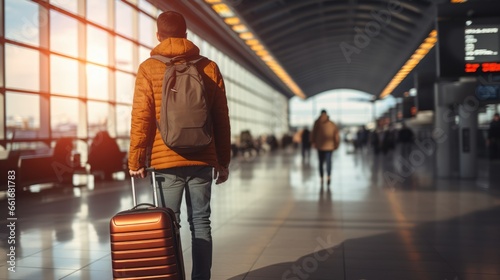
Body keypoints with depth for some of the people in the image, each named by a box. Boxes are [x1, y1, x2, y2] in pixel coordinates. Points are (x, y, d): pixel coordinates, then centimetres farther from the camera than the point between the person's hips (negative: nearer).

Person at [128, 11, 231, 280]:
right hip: (202, 160, 2)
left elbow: (141, 118, -5)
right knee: (201, 223, 8)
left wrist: (136, 159, 2)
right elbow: (221, 118, 7)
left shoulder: (149, 69, 0)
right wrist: (223, 161, 13)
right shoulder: (209, 67, 7)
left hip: (166, 160, -2)